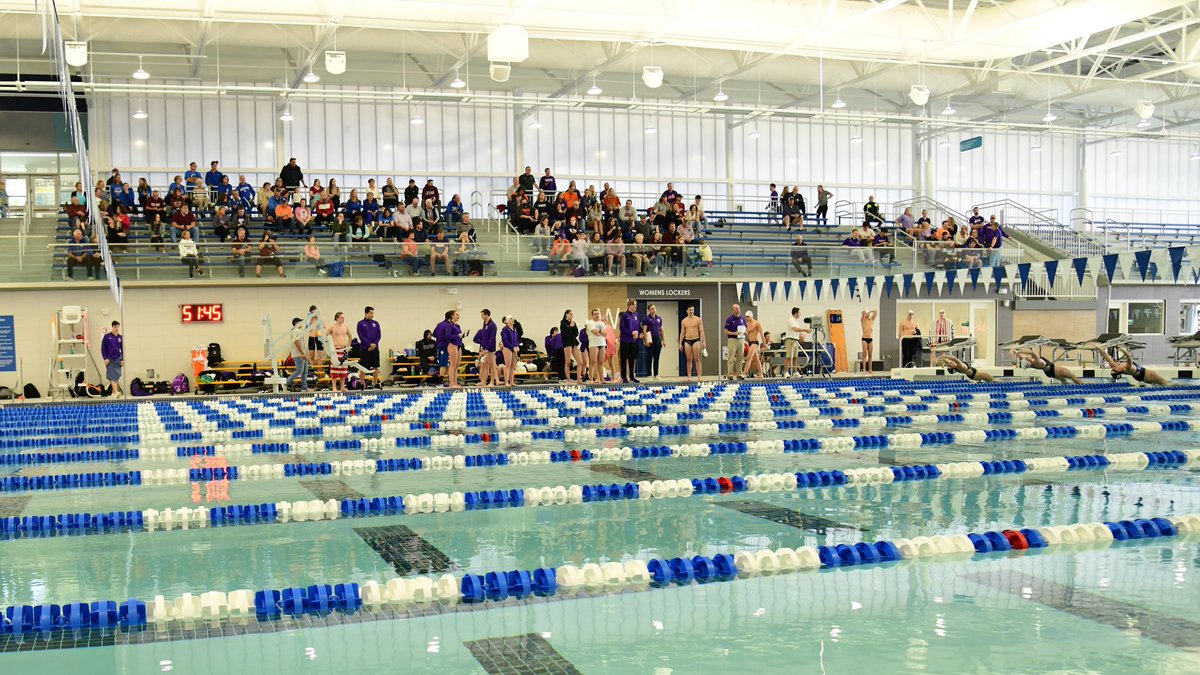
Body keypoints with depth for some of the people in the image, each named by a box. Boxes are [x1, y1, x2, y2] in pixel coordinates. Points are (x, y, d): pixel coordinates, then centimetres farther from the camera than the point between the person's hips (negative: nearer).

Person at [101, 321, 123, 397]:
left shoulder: (120, 338, 6)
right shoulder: (107, 337, -2)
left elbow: (123, 350, 11)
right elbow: (103, 348, 0)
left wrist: (123, 360, 5)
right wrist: (105, 358, -7)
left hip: (118, 359, 3)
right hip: (110, 359, -3)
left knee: (116, 376, 3)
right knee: (112, 376, -11)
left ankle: (113, 392, 12)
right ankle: (116, 391, -20)